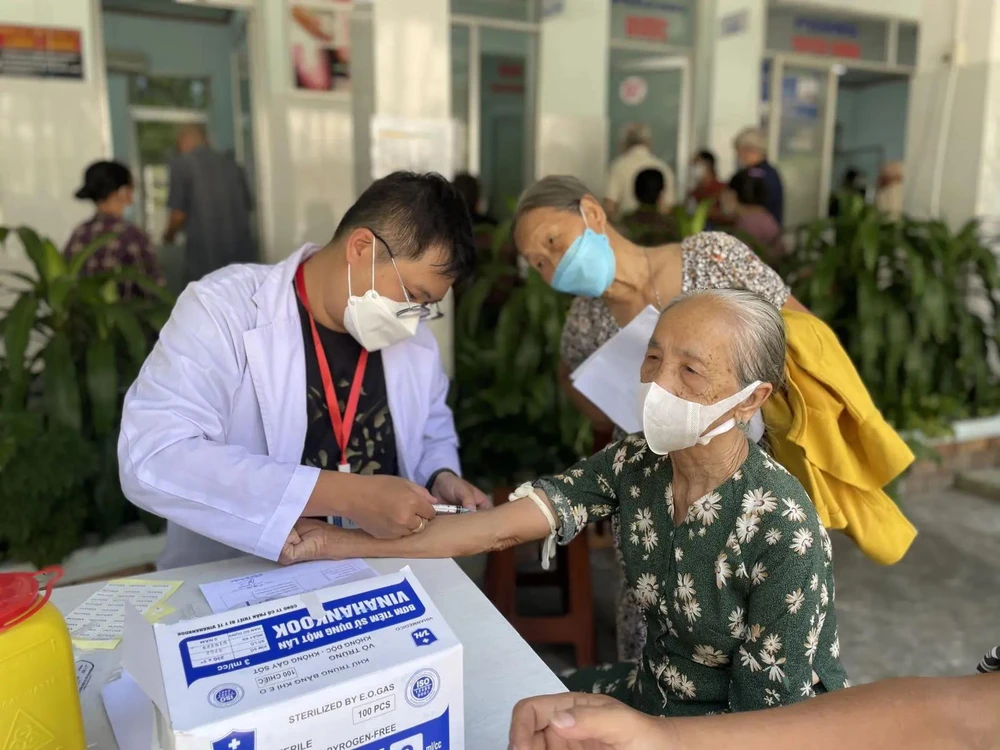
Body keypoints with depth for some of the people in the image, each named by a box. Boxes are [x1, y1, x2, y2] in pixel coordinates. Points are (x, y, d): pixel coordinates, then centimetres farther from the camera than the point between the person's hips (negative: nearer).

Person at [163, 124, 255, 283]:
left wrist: (169, 236, 14)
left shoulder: (181, 163, -1)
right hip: (242, 253, 4)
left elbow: (179, 214, -5)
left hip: (205, 257, -4)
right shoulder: (230, 163, 12)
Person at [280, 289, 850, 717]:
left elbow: (767, 719, -19)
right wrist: (340, 543, -23)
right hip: (652, 691, 5)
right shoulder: (636, 464, -13)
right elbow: (500, 528, -19)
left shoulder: (783, 530, -28)